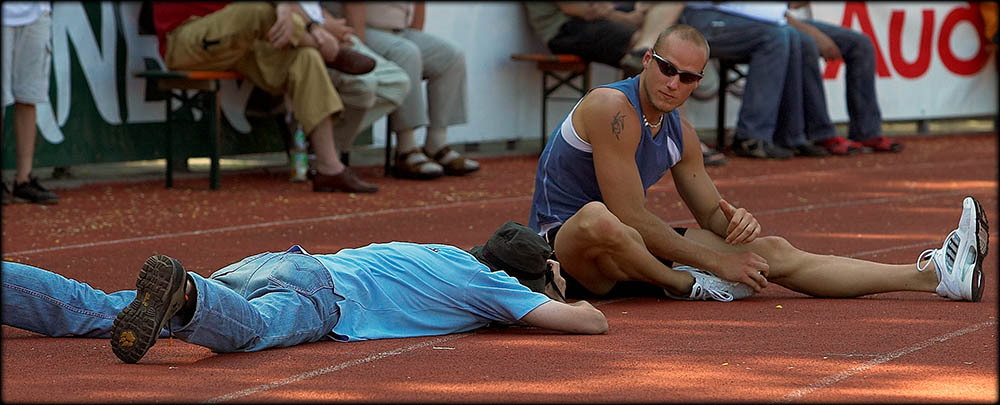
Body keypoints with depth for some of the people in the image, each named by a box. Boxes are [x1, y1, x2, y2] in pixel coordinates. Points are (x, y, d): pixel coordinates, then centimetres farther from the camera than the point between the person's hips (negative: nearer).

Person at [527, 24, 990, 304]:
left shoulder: (679, 131, 8)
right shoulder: (613, 108, -21)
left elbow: (710, 211, 17)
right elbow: (630, 217, -25)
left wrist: (735, 219, -9)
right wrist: (717, 262, -21)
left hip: (625, 255, 8)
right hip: (561, 243, -8)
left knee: (773, 252, 1)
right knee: (597, 220, -46)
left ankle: (933, 275, 2)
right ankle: (687, 285, -18)